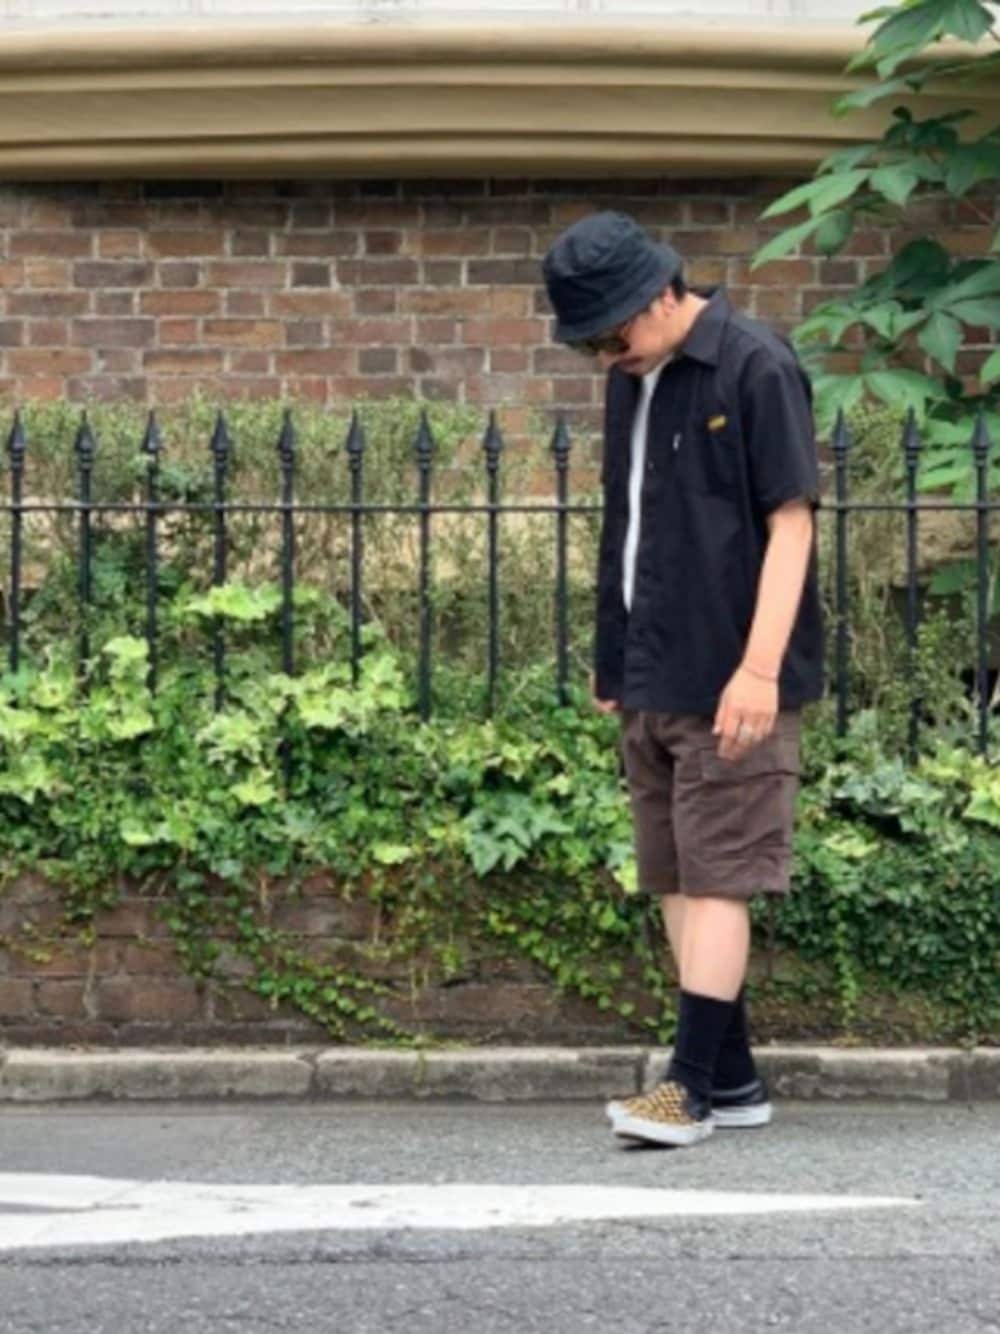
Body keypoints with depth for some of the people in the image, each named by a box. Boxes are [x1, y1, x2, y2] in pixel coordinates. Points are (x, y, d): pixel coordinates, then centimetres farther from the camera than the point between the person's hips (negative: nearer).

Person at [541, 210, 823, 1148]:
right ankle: (732, 1077, 20)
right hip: (650, 682, 8)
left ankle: (695, 1083, 0)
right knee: (675, 881, 10)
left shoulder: (754, 369, -10)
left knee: (714, 878, -5)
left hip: (727, 685, -8)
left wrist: (760, 667, -20)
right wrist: (611, 664, 18)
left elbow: (791, 523, -14)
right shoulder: (631, 382, 13)